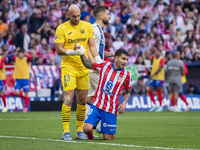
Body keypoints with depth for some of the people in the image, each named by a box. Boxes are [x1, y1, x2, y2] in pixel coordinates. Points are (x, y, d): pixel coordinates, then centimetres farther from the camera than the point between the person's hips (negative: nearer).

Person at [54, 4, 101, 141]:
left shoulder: (87, 26, 7)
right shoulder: (62, 29, -4)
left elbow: (92, 45, 10)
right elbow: (59, 49, -7)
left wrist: (99, 61, -2)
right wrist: (72, 51, -23)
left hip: (84, 67, 4)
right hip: (68, 67, -4)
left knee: (82, 100, 5)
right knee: (68, 98, -11)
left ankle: (80, 130, 15)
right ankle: (66, 131, -7)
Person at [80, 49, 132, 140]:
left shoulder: (126, 75, -2)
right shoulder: (105, 66, 0)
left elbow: (127, 92, 11)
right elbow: (88, 64, 14)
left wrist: (124, 103, -7)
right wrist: (81, 53, 0)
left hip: (111, 110, 0)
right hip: (97, 105, 0)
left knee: (108, 138, -4)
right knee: (87, 129, -21)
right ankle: (90, 136, 17)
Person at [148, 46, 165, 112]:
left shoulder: (162, 59, -10)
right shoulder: (154, 58, 13)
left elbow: (160, 68, -17)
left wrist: (153, 75, -23)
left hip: (159, 78, -7)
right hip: (153, 78, 7)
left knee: (159, 92, -2)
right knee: (150, 91, 2)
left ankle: (160, 106, 6)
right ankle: (155, 105, 11)